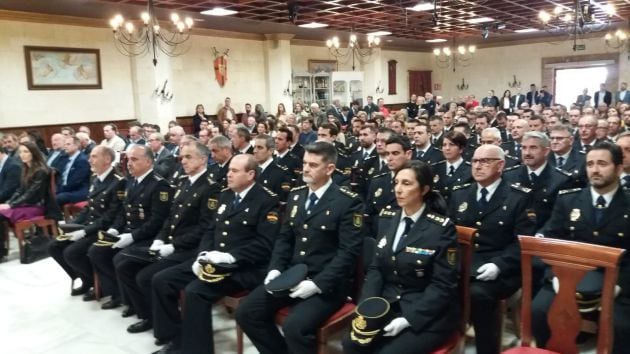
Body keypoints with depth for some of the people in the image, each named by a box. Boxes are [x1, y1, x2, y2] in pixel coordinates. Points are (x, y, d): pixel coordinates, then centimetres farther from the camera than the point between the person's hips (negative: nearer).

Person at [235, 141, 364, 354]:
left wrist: (317, 284, -22)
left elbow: (348, 251, -14)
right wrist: (276, 268, -2)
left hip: (327, 283, -6)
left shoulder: (348, 202, -9)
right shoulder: (296, 195, 11)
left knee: (295, 326, -29)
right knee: (246, 312, -6)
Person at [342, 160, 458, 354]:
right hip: (388, 306, 4)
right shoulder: (387, 220, 6)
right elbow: (376, 268, 7)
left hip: (427, 315, -4)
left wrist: (408, 319, -20)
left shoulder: (441, 228, -11)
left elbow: (442, 285, -12)